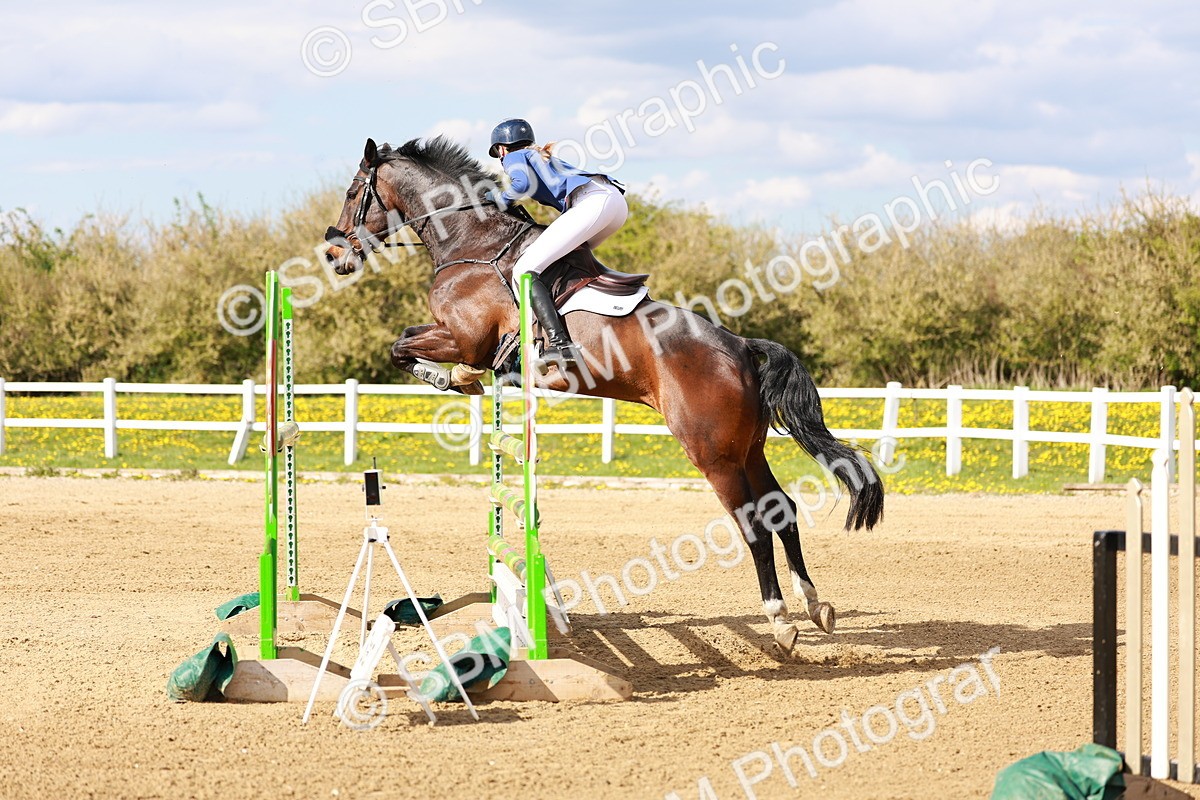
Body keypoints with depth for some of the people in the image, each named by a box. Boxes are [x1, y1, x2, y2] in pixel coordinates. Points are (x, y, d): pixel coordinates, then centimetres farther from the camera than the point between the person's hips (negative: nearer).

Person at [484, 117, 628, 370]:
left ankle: (560, 345, -28)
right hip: (617, 200, 9)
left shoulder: (515, 157, 15)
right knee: (571, 256, 32)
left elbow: (524, 183, -6)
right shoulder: (545, 158, 39)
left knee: (524, 270, -12)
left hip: (592, 202, -9)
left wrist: (500, 199, 13)